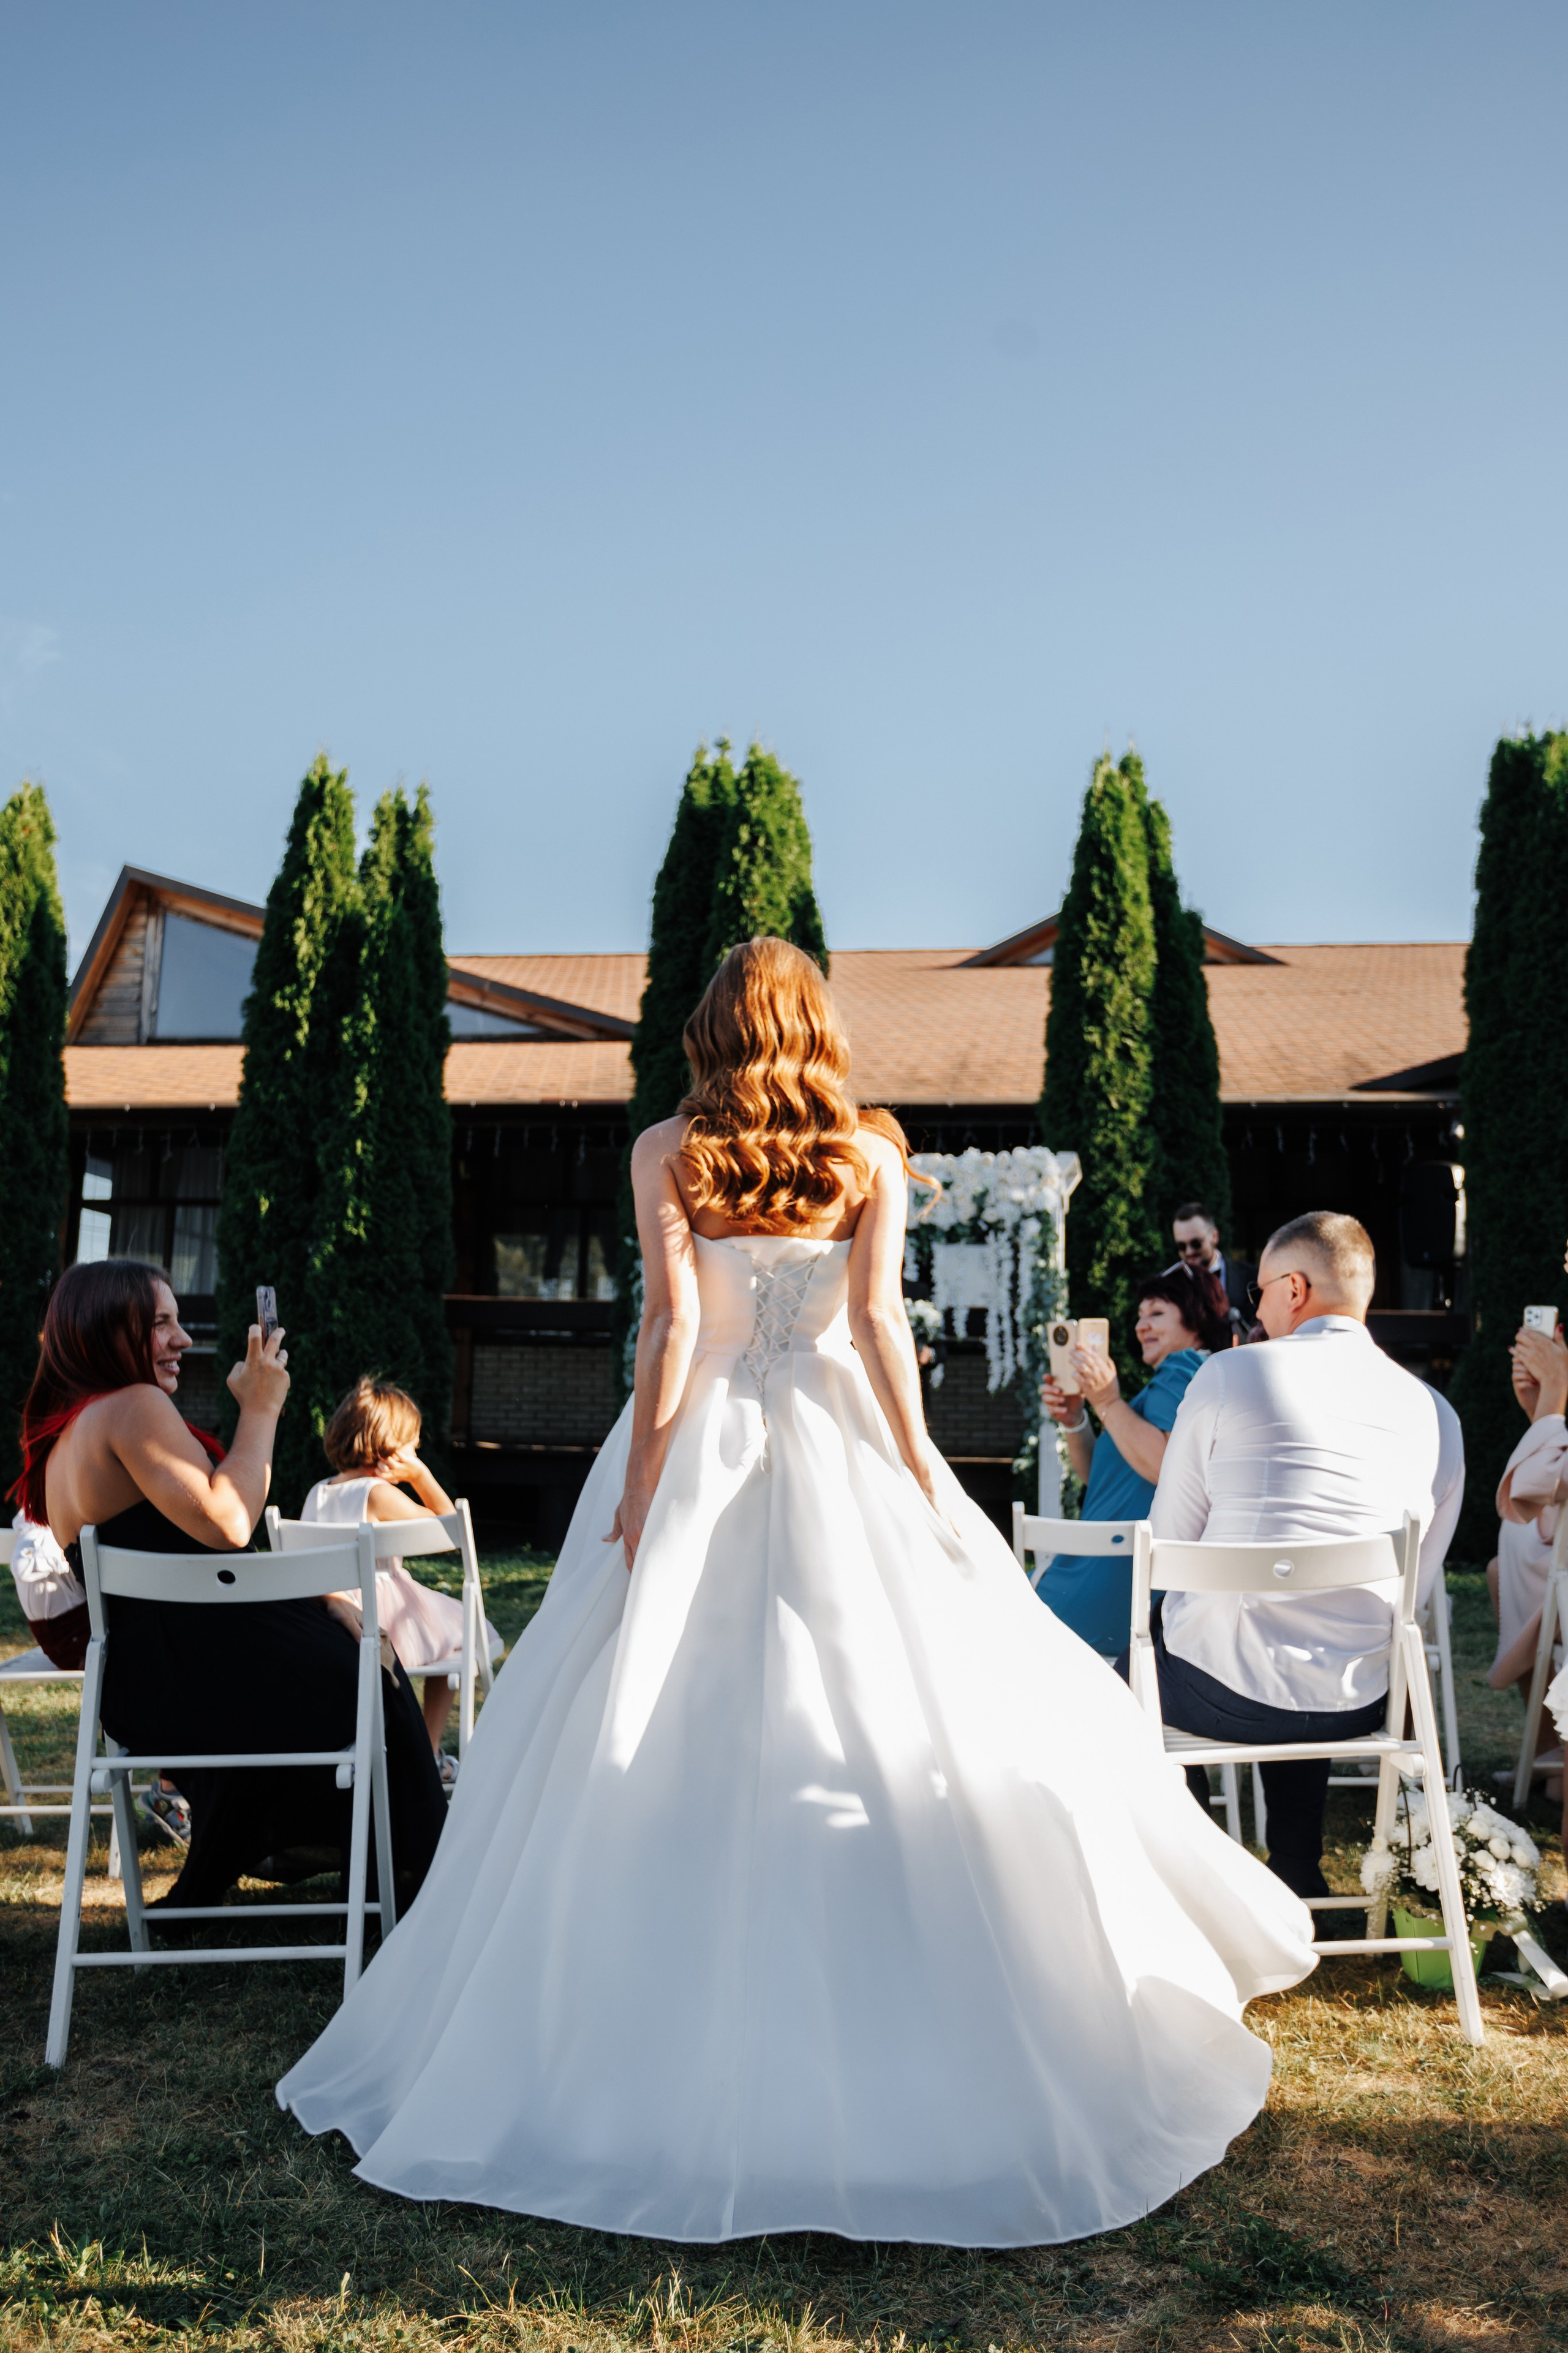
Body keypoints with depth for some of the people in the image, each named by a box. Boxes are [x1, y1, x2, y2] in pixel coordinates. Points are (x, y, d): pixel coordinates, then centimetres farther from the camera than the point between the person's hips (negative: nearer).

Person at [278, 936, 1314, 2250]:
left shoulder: (666, 1153, 0)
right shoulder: (870, 1155, 2)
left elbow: (670, 1323, -8)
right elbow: (880, 1323, -4)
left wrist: (638, 1491, -6)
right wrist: (924, 1485, -1)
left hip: (703, 1450, 0)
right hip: (836, 1452, 1)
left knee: (667, 1752, 6)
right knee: (895, 1734, 8)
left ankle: (675, 2053, 13)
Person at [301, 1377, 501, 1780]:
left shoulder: (317, 1493, 5)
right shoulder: (379, 1494, -17)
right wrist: (422, 1476, -9)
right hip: (380, 1623, -7)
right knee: (453, 1632, 18)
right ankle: (429, 1757, 18)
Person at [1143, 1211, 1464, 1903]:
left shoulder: (1228, 1374, -8)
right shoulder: (1437, 1413, 3)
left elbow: (1168, 1538, -2)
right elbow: (1416, 1586, 10)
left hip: (1223, 1692, -4)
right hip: (1360, 1708, 4)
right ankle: (1297, 1872, 40)